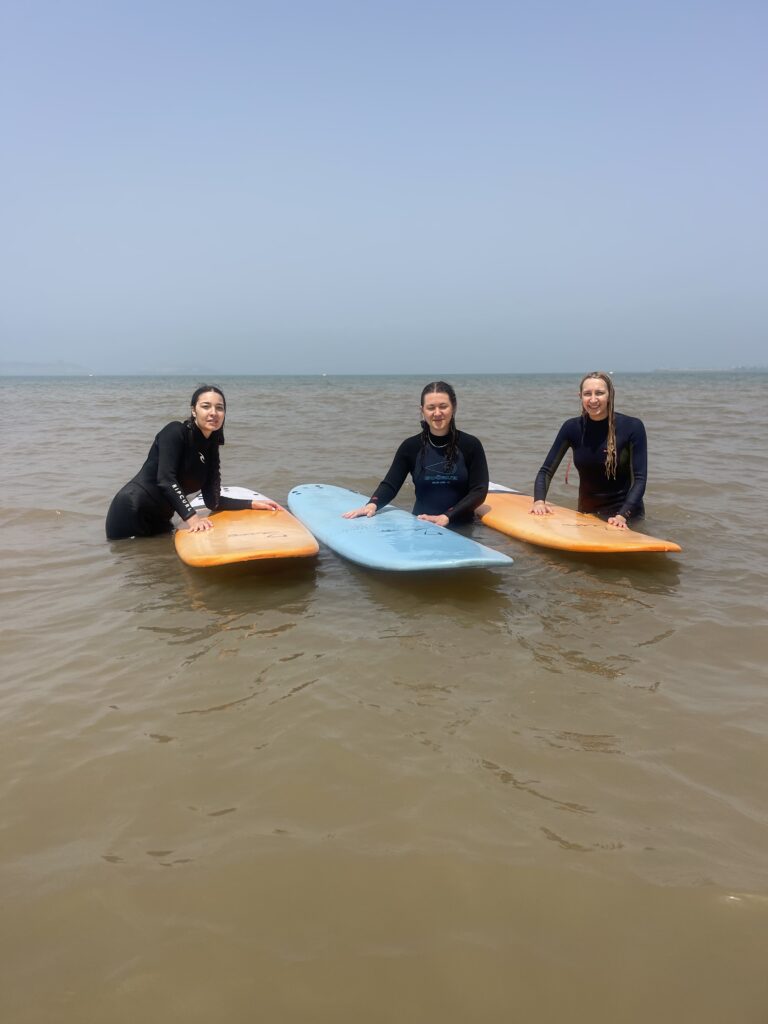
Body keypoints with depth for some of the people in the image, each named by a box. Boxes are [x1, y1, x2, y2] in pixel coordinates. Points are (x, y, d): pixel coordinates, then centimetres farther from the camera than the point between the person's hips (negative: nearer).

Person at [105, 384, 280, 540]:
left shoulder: (210, 449, 8)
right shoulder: (175, 432, -13)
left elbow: (213, 501, 8)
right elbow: (165, 479, -25)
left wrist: (253, 504, 2)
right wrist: (191, 517, -32)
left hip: (159, 519, 8)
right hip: (131, 512, -8)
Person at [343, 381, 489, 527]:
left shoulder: (471, 445, 0)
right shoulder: (411, 446, 4)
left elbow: (480, 491, -4)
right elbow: (390, 484, 0)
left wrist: (447, 517, -18)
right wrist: (372, 504, -22)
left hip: (461, 527, -1)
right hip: (421, 526, 1)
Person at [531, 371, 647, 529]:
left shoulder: (632, 427, -11)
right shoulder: (572, 428, -5)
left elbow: (640, 479, -13)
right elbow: (546, 471, -2)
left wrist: (623, 515, -26)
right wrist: (539, 501, -20)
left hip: (625, 512, -3)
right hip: (586, 513, 4)